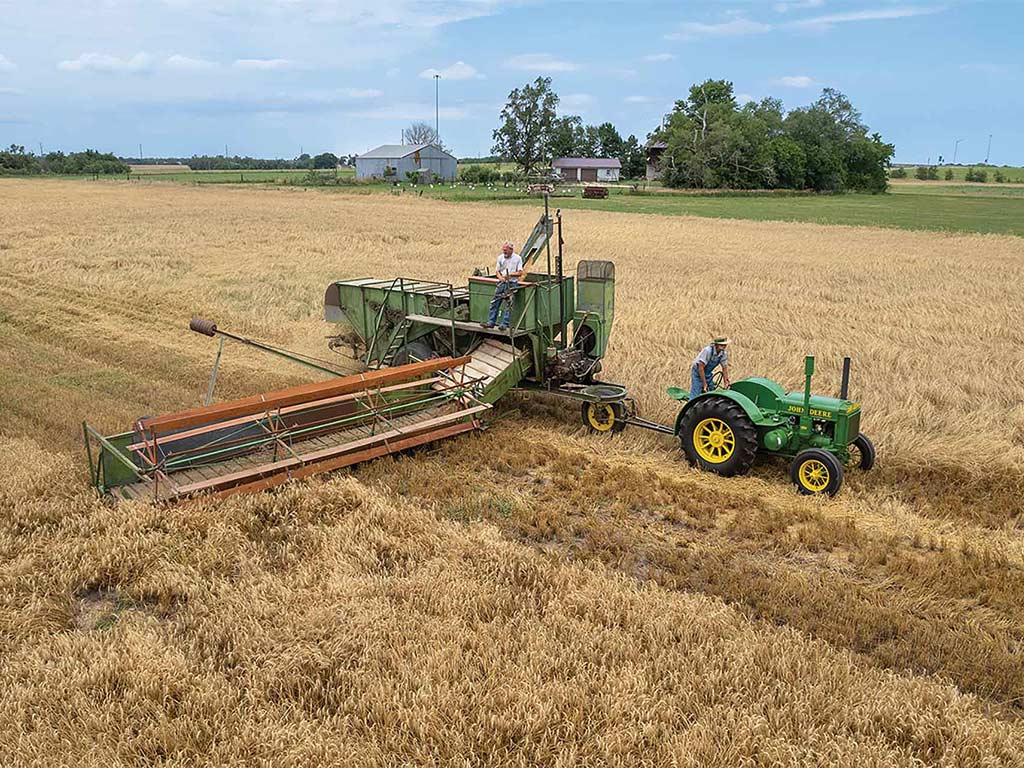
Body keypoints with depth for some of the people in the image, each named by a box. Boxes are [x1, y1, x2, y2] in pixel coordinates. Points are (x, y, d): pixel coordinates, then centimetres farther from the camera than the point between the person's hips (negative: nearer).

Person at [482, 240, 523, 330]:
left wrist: (510, 275, -20)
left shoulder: (517, 258, -3)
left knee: (509, 305, -6)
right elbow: (497, 271, 12)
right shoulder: (500, 258, 9)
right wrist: (500, 277, -9)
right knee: (495, 302, 1)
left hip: (512, 283, -4)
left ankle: (504, 324, -4)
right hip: (502, 283, 4)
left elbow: (520, 273, -5)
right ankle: (491, 322, 6)